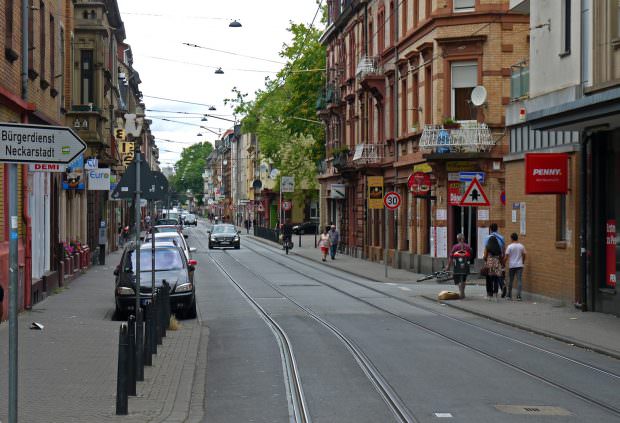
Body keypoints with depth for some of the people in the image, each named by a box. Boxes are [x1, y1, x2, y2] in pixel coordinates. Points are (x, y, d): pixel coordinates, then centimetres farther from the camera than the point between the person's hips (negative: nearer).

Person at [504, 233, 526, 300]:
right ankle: (518, 296, -12)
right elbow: (524, 255, 12)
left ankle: (509, 296, 18)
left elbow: (506, 257, -9)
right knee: (519, 281, -2)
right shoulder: (521, 246, 2)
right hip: (519, 265, 1)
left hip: (511, 266, -1)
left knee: (510, 281, 11)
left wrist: (504, 263, 4)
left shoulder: (509, 246, -7)